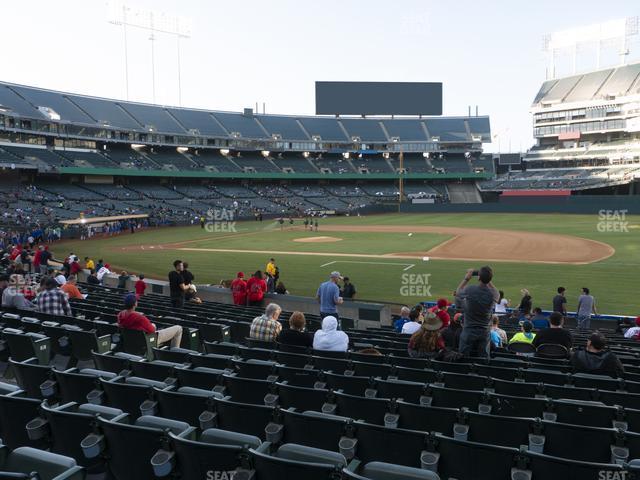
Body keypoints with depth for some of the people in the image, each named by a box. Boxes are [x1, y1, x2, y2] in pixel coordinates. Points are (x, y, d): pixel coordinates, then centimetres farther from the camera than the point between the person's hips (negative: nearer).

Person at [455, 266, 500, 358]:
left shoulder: (470, 290, -16)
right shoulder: (493, 294, -10)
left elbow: (458, 292, 7)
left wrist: (466, 278, 14)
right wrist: (488, 279, 13)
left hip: (468, 331, -2)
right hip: (484, 333, 2)